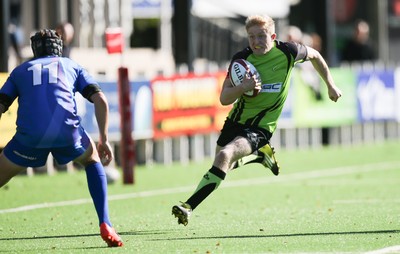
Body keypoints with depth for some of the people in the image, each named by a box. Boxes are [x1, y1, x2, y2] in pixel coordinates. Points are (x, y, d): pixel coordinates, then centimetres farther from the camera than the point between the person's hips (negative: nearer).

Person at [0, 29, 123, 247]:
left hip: (30, 133, 0)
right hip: (67, 131, 0)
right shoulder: (72, 66, 28)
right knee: (92, 161, 30)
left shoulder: (21, 70, 29)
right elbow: (101, 101, 14)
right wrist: (104, 140, 18)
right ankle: (105, 226, 17)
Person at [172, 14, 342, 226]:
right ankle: (259, 155, 44)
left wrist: (330, 85, 18)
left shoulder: (287, 52, -11)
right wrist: (243, 87, -32)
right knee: (222, 165, 18)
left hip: (260, 128, -4)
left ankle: (189, 206, -28)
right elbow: (224, 99, -11)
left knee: (224, 156, -26)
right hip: (236, 121, 4)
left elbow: (314, 55, 12)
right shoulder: (241, 58, -9)